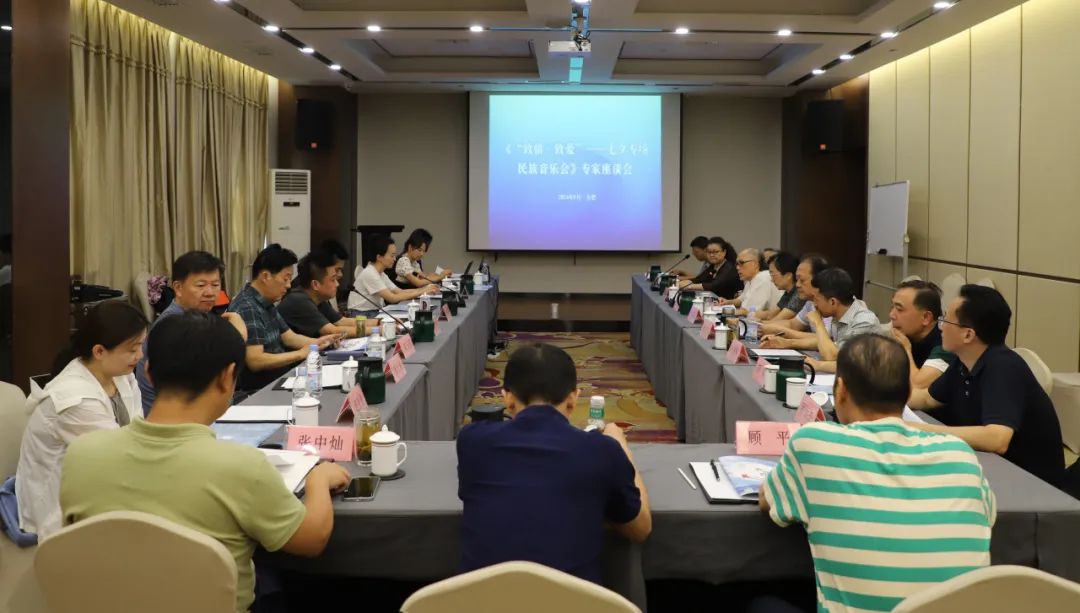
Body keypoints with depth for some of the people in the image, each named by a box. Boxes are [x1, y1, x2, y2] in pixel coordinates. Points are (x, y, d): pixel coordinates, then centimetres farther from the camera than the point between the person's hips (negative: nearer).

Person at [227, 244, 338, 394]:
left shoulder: (266, 303, 11)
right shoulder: (247, 309, -19)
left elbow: (288, 337, 19)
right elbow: (255, 361, -25)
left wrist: (317, 342, 1)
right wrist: (300, 354, -18)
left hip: (279, 376, 9)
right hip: (257, 388, -9)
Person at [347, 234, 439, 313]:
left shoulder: (381, 274, 12)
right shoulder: (369, 274, -18)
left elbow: (400, 291, 9)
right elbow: (393, 298, -23)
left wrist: (425, 289, -3)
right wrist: (420, 292, -20)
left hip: (375, 312, 9)